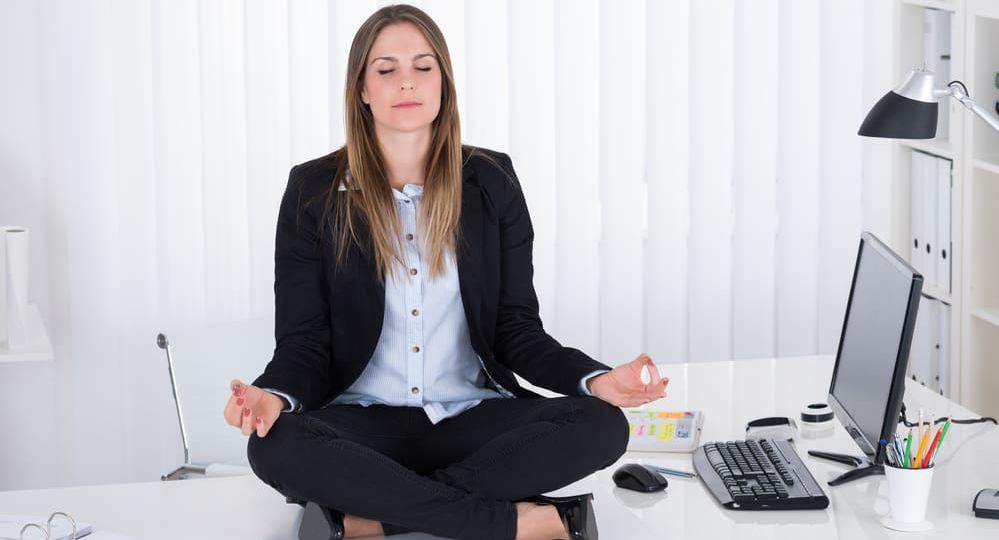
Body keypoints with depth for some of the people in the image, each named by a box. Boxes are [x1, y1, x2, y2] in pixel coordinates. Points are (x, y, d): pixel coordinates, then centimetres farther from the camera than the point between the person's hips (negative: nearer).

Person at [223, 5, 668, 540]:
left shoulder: (490, 181, 4)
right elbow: (303, 341, -2)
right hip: (364, 421, -1)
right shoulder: (314, 190, 0)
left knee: (601, 426, -26)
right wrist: (273, 396, -26)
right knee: (275, 446, -35)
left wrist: (595, 378, -16)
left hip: (472, 417, 2)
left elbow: (516, 328, 4)